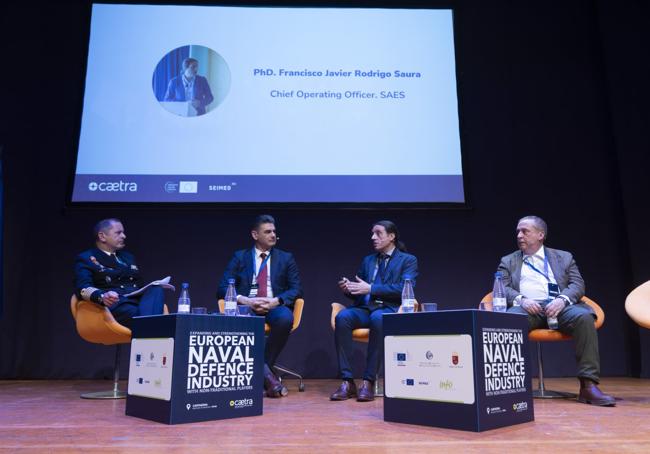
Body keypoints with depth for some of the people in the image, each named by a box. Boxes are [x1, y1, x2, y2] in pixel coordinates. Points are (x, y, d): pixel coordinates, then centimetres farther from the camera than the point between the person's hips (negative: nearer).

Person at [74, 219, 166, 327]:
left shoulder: (127, 257, 30)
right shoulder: (85, 259, 10)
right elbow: (83, 289, -7)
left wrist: (155, 289, 3)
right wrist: (102, 296, -30)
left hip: (139, 302, 5)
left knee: (156, 290, -30)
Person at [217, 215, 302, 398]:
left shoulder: (286, 258, 15)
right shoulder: (240, 257, 13)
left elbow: (296, 289, 5)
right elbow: (222, 288, 4)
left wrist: (275, 301, -15)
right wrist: (245, 300, -15)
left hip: (275, 307, 0)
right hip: (247, 306, 0)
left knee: (285, 318, -36)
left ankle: (263, 367, -17)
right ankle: (265, 373, -25)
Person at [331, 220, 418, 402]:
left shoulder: (408, 260, 9)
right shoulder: (368, 260, 24)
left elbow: (404, 289, -8)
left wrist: (370, 288, -14)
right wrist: (348, 289, -3)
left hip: (390, 310, -4)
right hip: (365, 308, 4)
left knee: (377, 318, -39)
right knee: (342, 316, -30)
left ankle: (369, 381, -32)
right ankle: (347, 381, -27)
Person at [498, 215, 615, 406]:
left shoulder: (564, 257, 23)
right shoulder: (508, 261, 22)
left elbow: (578, 285, 10)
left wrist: (562, 299, -13)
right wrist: (521, 299, -14)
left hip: (557, 306, 1)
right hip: (526, 307, -1)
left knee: (584, 317, -32)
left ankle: (588, 385, -29)